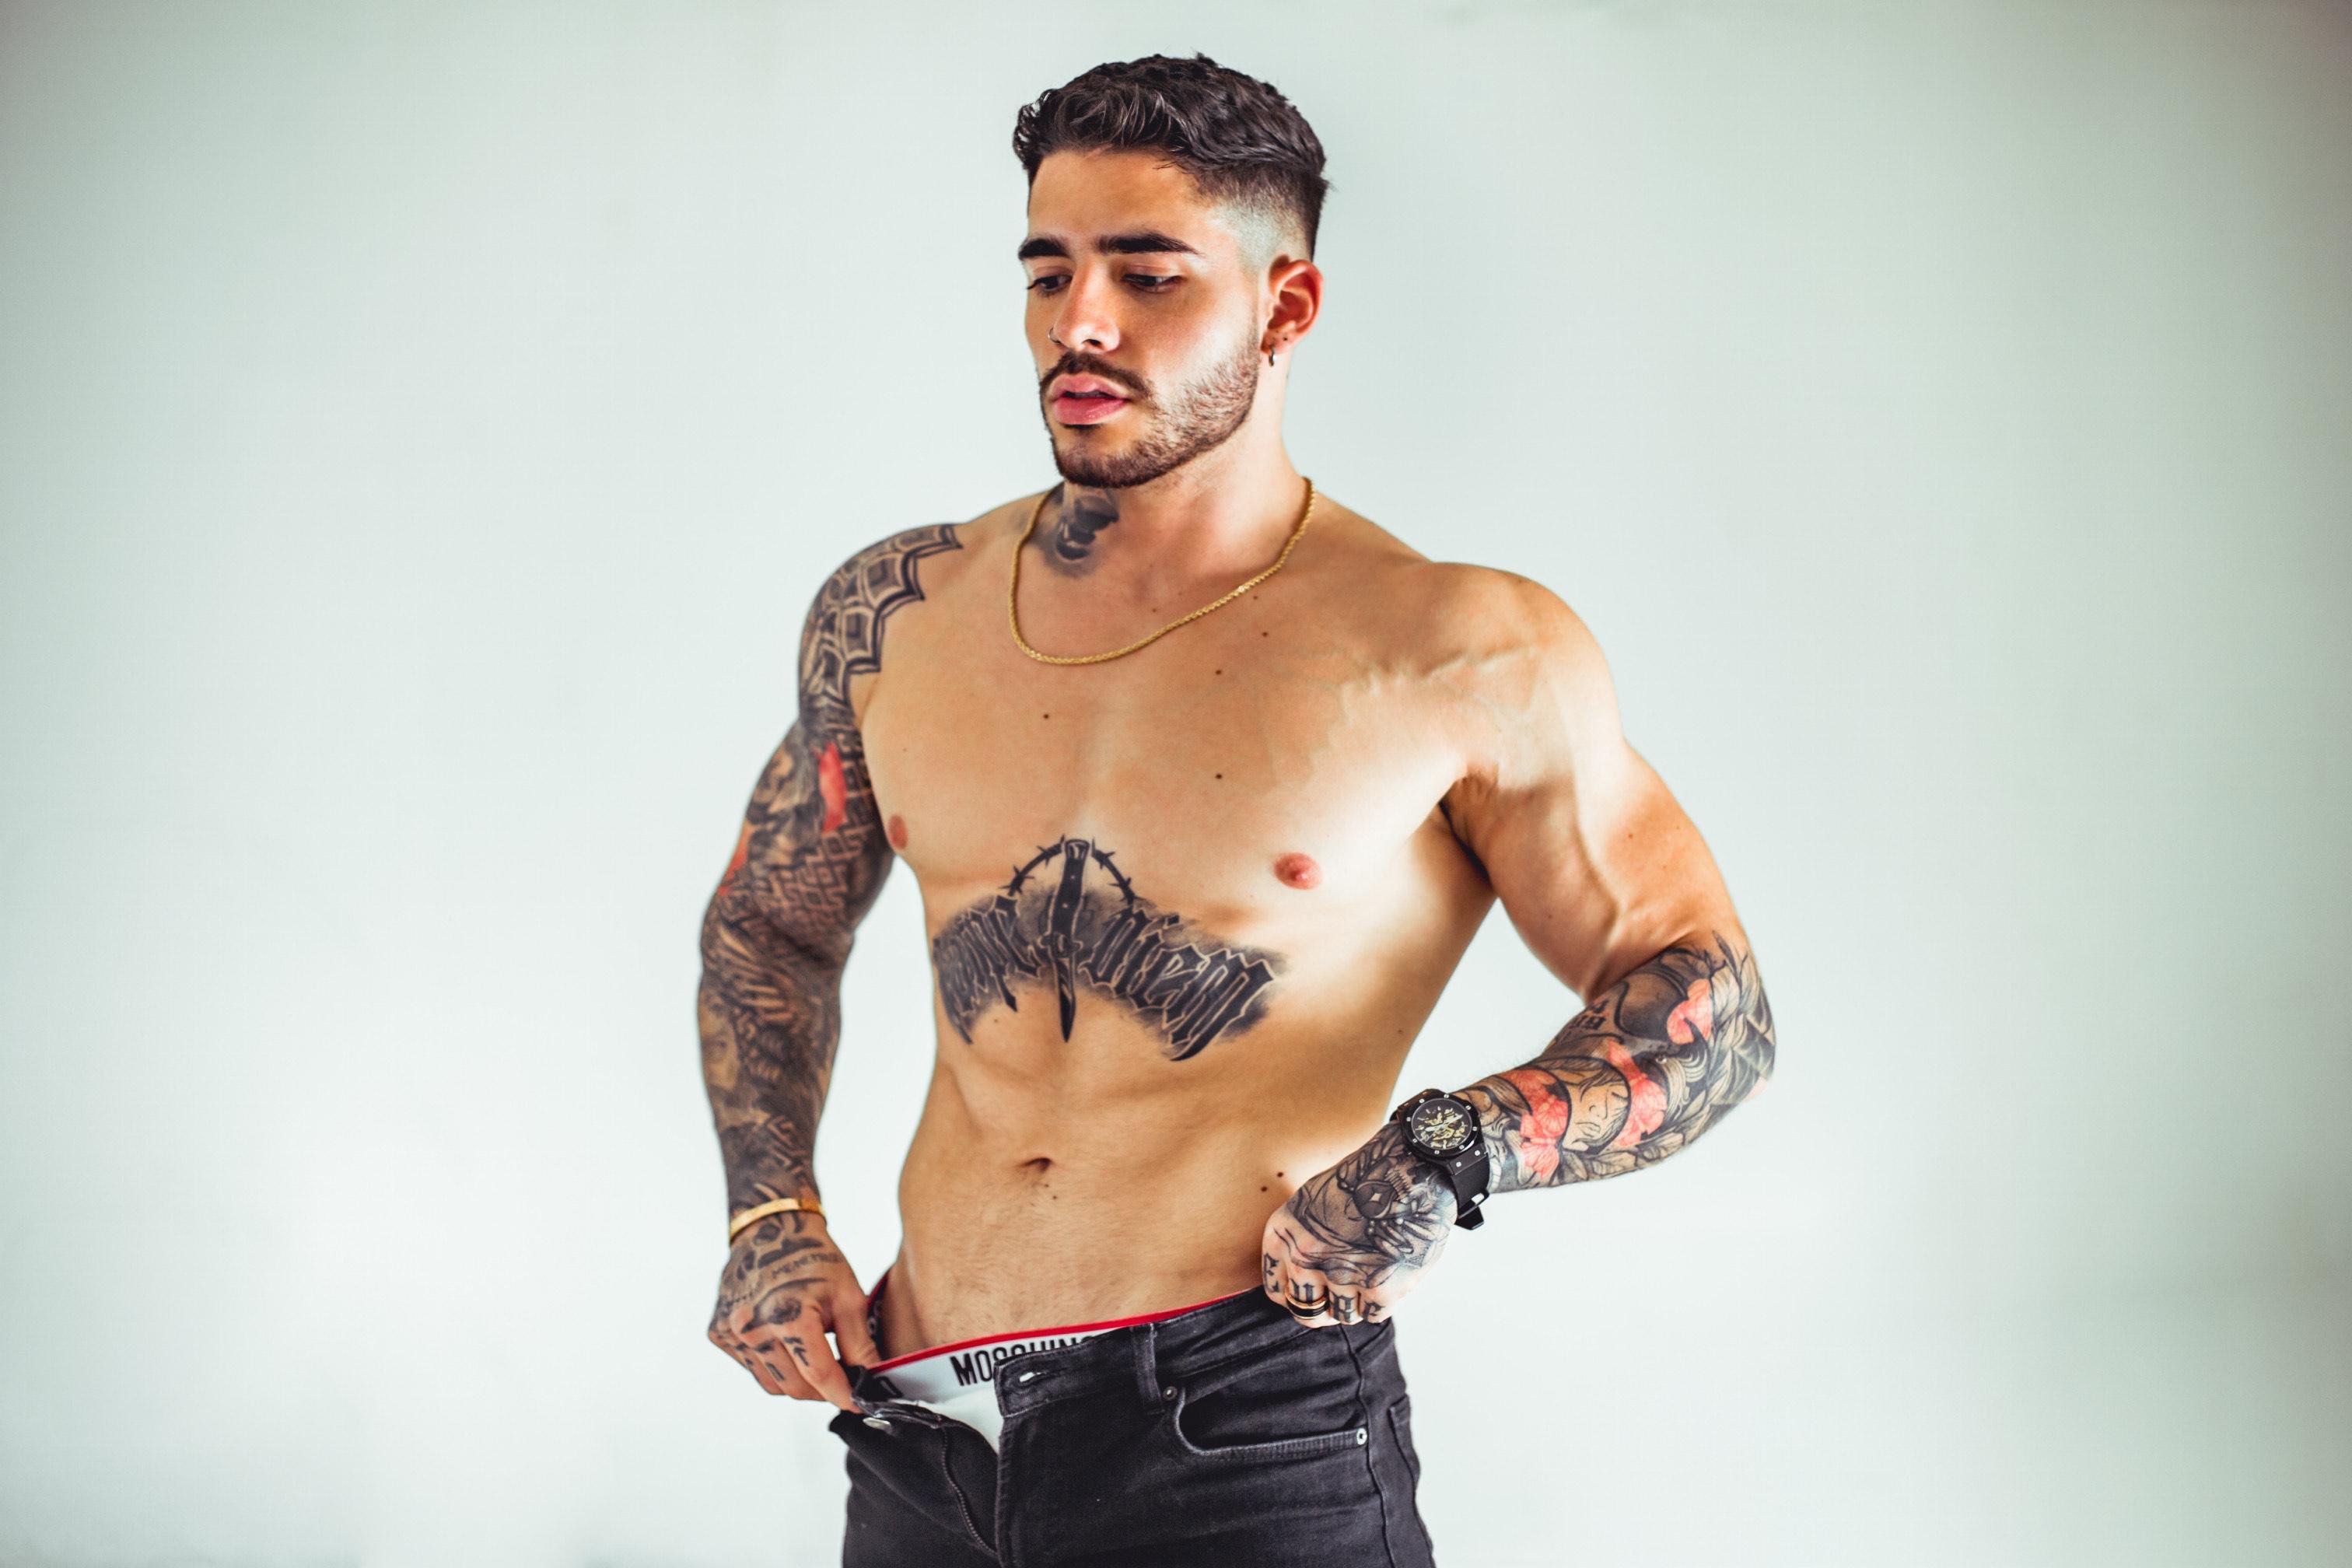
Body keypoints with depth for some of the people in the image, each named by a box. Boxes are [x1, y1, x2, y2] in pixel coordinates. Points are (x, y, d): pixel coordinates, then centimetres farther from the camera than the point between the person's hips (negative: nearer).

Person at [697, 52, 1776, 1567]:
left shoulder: (1464, 661, -6)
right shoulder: (894, 615, 6)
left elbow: (1712, 1008, -2)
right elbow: (769, 926, 21)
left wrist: (1449, 1155, -17)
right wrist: (771, 1213, 7)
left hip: (1247, 1436, -4)